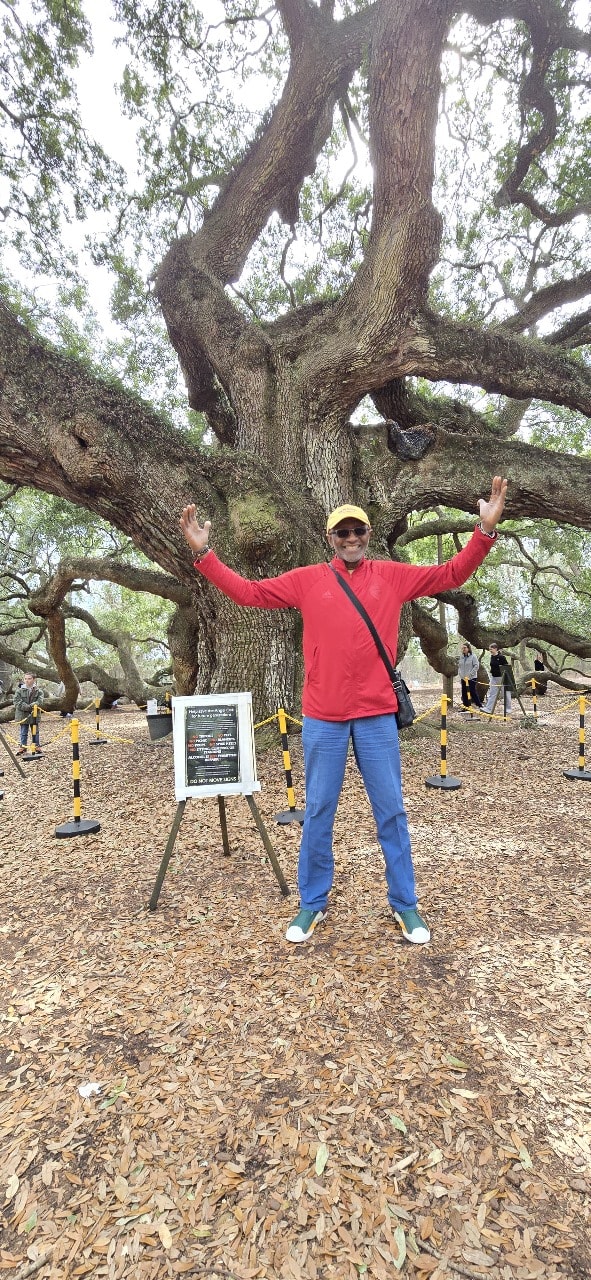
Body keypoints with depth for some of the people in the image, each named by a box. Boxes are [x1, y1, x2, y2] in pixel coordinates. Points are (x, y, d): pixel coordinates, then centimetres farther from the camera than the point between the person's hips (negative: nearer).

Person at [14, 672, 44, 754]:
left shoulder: (38, 691, -2)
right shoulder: (19, 690, -3)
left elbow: (40, 702, -12)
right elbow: (17, 703, -10)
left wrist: (30, 706, -27)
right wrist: (29, 707, -20)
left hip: (34, 715, 0)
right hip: (23, 715, 0)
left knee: (35, 732, 12)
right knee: (23, 733, 10)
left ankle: (37, 746, 23)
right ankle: (23, 747, 22)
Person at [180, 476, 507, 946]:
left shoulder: (393, 575, 5)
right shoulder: (306, 579, 3)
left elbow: (451, 575, 6)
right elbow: (248, 591, 1)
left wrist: (485, 531, -6)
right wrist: (204, 553, -7)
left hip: (377, 714, 1)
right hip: (323, 717, 0)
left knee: (391, 811, 10)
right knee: (318, 812, 10)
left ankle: (404, 904, 28)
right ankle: (313, 904, 27)